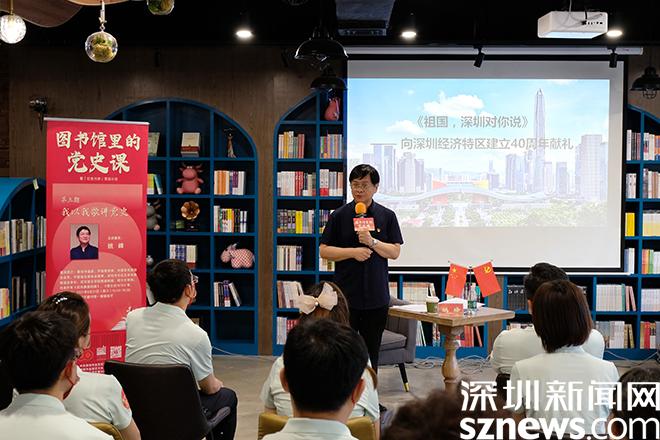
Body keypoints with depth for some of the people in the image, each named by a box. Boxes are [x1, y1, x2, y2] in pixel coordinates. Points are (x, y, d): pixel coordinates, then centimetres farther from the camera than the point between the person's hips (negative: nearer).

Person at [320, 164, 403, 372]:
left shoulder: (387, 216, 4)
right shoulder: (339, 215, 1)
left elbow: (395, 252, 0)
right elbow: (324, 251, -1)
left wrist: (372, 242, -16)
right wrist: (353, 252, -14)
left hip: (376, 295, 1)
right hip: (346, 294, -1)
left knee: (371, 351, 11)